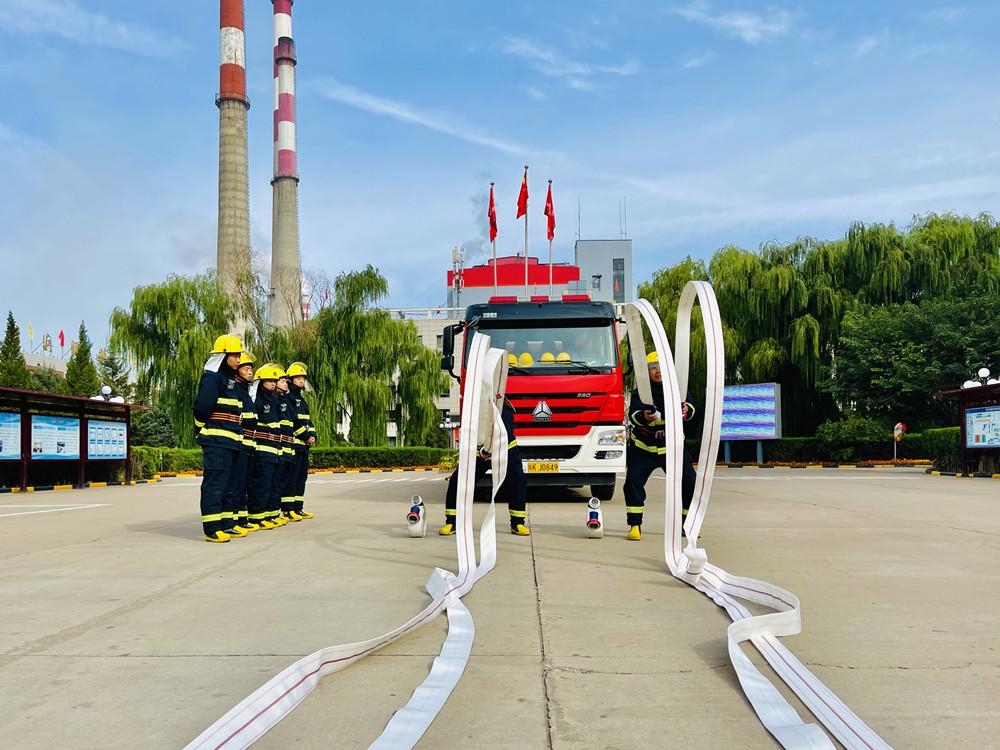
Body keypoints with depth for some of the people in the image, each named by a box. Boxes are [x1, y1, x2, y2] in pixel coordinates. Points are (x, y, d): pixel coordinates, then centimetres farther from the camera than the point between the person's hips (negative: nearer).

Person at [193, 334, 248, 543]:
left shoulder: (231, 380, 20)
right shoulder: (212, 378, -9)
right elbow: (202, 406, -19)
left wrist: (238, 435, 15)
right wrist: (202, 428, -6)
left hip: (232, 442, 10)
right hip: (216, 442, -10)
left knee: (229, 486, 13)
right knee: (214, 484, -8)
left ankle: (226, 525, 21)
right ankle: (212, 529, -5)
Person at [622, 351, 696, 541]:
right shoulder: (639, 392, -10)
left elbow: (689, 404, -15)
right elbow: (633, 415, -24)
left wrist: (686, 410, -38)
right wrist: (644, 417, -47)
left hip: (672, 446, 2)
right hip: (643, 447, -2)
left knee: (689, 482, -2)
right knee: (633, 481, -14)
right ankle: (635, 526, -1)